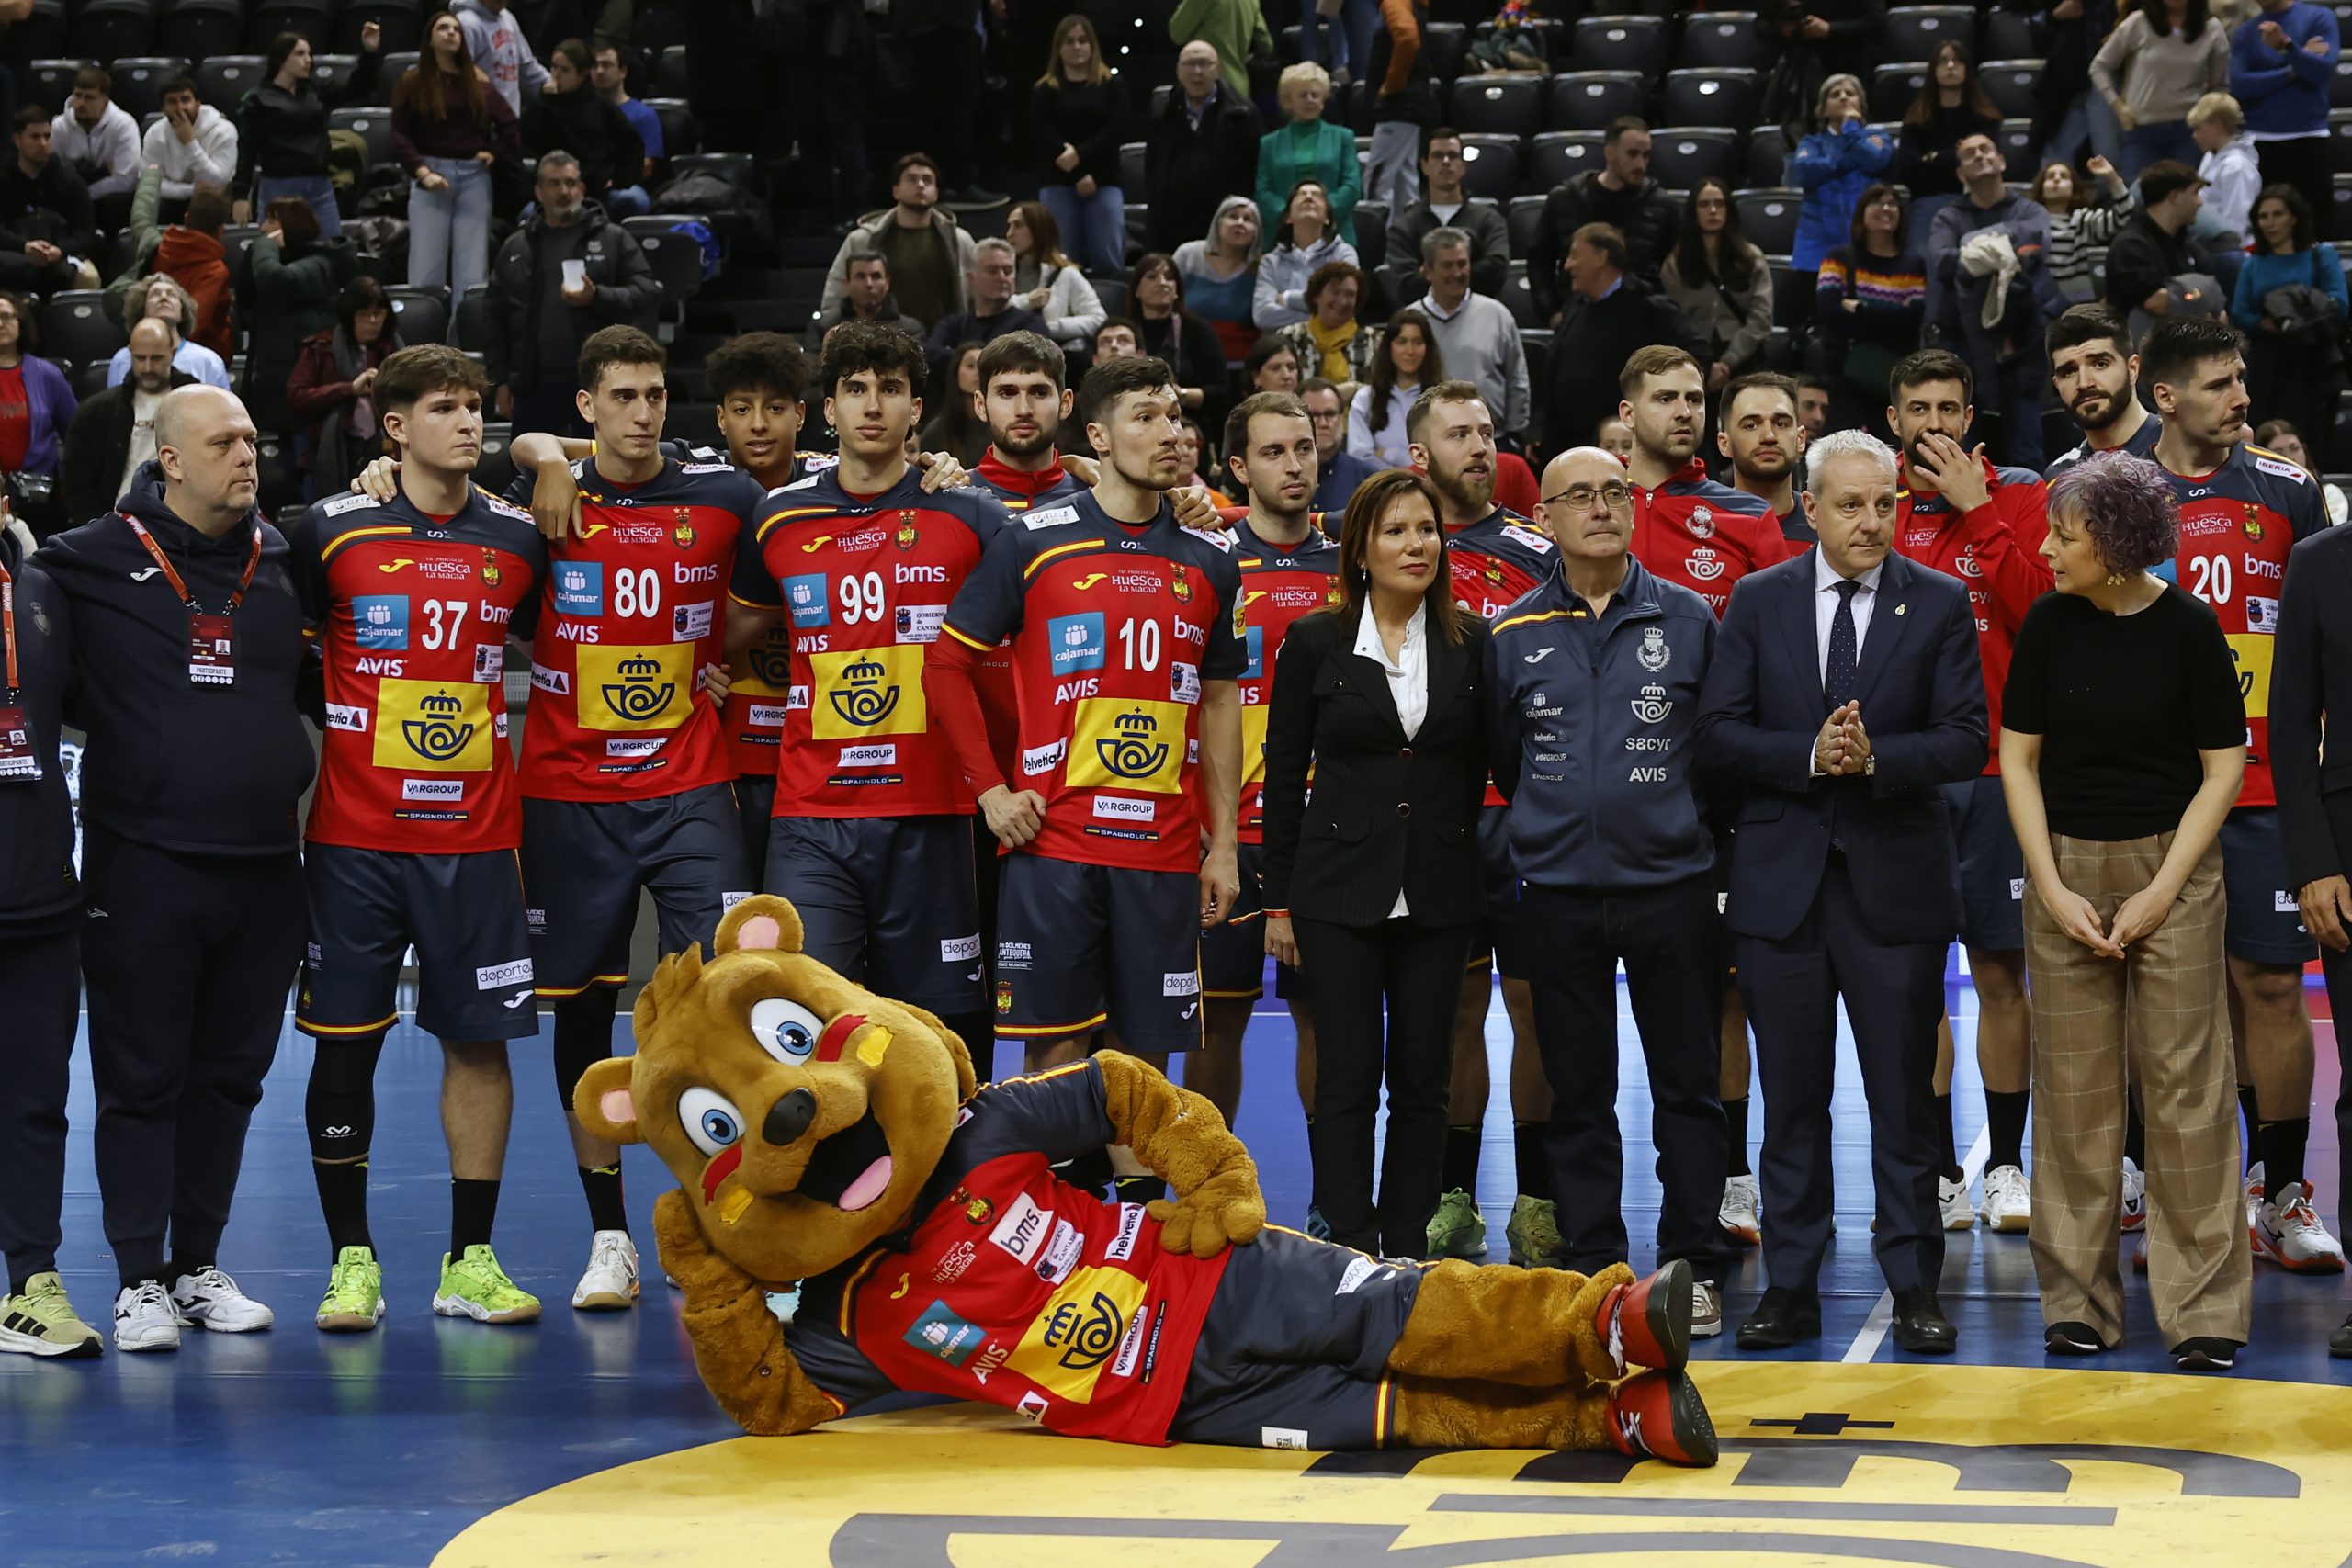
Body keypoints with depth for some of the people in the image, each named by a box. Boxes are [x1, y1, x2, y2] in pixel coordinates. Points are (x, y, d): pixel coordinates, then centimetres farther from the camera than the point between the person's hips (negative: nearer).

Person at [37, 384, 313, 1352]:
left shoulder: (285, 563, 9)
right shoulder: (91, 561, -3)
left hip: (262, 867, 4)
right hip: (142, 864, -4)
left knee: (229, 1076, 11)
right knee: (140, 1080, 0)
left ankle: (199, 1266, 21)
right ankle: (140, 1281, 6)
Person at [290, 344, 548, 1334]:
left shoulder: (517, 540, 5)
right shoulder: (331, 531, -2)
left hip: (475, 835, 2)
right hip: (353, 835, -2)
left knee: (480, 1038, 2)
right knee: (343, 1043, 0)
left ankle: (470, 1261, 11)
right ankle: (352, 1260, 10)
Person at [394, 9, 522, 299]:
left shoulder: (478, 82, 11)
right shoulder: (412, 82, 4)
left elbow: (509, 125, 16)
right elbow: (400, 136, -2)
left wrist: (495, 153, 2)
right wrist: (423, 172, -14)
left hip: (474, 176, 2)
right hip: (431, 174, -2)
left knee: (472, 273, 0)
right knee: (426, 271, -5)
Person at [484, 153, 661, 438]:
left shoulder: (615, 240, 7)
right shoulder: (515, 248, 15)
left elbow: (648, 294, -2)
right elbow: (494, 317, 15)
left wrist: (597, 297, -17)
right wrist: (501, 380, 7)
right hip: (534, 388, 3)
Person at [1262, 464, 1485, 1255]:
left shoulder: (1473, 643, 5)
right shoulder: (1316, 641, 0)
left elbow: (1486, 768, 10)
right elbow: (1283, 775, 2)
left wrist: (1480, 873, 3)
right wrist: (1279, 901, 0)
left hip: (1438, 893, 2)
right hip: (1340, 889, -2)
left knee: (1422, 1084, 5)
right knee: (1347, 1082, -2)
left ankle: (1407, 1253, 12)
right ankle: (1351, 1256, 1)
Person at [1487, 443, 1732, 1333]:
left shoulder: (1689, 619, 2)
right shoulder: (1514, 635, 5)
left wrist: (1683, 822, 6)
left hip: (1671, 884, -1)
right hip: (1558, 892, 1)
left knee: (1687, 1084, 2)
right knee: (1578, 1093, 6)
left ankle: (1693, 1267, 9)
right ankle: (1590, 1269, 13)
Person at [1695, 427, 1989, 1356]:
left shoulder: (1940, 605, 3)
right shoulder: (1759, 602, 6)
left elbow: (1965, 740, -4)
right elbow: (1717, 733, 0)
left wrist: (1875, 757, -19)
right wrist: (1809, 755, -15)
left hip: (1896, 884, -1)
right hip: (1782, 884, 1)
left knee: (1904, 1098, 3)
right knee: (1791, 1100, 7)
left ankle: (1914, 1287, 10)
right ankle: (1791, 1288, 14)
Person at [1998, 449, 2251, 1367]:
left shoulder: (2186, 627, -7)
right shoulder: (2051, 623, 0)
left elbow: (2223, 767, -3)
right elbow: (2019, 756, 5)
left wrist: (2160, 893, -9)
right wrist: (2054, 889, -4)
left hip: (2172, 866, -2)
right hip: (2066, 866, 2)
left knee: (2184, 1084, -4)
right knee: (2074, 1088, 3)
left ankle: (2204, 1311, 2)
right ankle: (2079, 1303, 11)